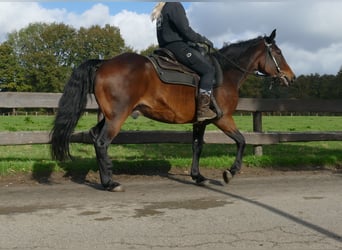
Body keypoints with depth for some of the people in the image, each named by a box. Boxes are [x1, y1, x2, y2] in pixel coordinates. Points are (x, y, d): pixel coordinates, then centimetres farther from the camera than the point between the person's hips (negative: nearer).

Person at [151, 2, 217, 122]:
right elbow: (185, 30, -15)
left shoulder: (162, 10, 22)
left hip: (167, 48, 10)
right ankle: (203, 110, -20)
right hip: (178, 47, -10)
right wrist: (203, 39, -2)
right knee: (209, 70, -10)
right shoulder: (175, 5, -8)